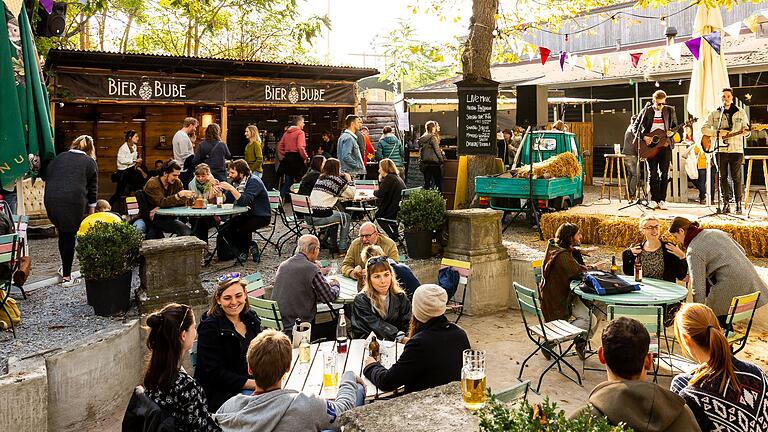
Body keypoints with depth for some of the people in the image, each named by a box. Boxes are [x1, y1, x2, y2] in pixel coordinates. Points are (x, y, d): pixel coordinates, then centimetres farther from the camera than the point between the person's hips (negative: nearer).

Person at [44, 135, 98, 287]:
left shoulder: (58, 158, 21)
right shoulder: (90, 162, 10)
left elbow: (48, 179, 19)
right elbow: (93, 189, 9)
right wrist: (91, 211, 17)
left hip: (51, 200, 3)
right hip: (74, 201, -3)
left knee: (63, 233, 19)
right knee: (69, 236, 5)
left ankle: (65, 269, 28)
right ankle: (66, 276, 6)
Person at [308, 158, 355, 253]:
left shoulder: (320, 178, 16)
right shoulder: (336, 180, -5)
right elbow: (351, 194, -1)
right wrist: (349, 180, 12)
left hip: (310, 216, 7)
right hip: (322, 217, -7)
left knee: (334, 213, 34)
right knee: (346, 217, 17)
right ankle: (342, 247, 17)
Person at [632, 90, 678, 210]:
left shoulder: (670, 110, 6)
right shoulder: (646, 111, 2)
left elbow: (675, 125, 14)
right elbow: (635, 126, 3)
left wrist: (672, 132, -8)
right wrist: (643, 137, -10)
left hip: (665, 145, 1)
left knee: (665, 173, 0)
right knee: (653, 173, 0)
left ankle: (662, 199, 6)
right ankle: (654, 199, 8)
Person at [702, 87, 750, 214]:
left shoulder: (741, 113, 11)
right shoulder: (714, 114, 9)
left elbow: (746, 129, 12)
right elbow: (704, 129, 4)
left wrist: (745, 131, -12)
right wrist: (717, 133, -11)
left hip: (736, 150, -1)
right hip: (721, 150, 1)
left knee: (736, 178, -3)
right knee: (723, 177, 2)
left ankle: (738, 204, 3)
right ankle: (726, 203, 7)